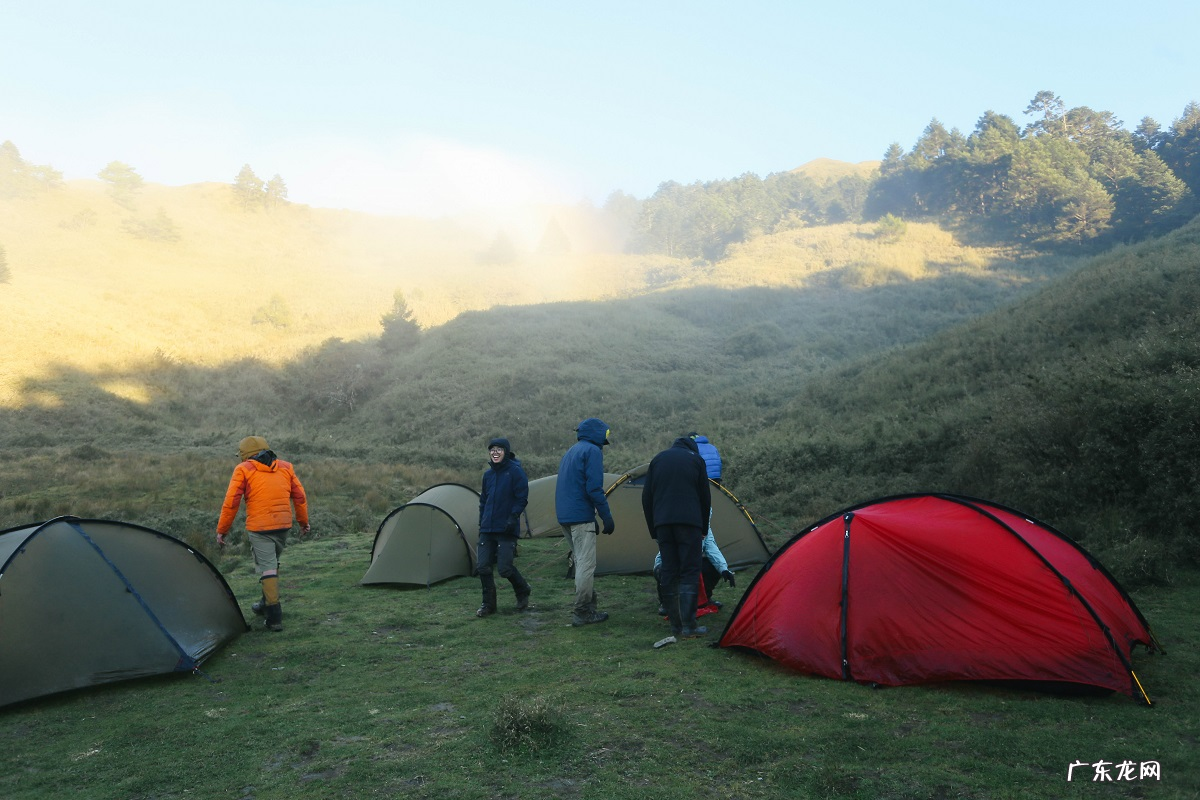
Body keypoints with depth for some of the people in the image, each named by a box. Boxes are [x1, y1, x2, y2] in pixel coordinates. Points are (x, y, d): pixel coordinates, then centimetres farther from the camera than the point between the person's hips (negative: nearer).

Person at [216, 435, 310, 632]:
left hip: (258, 527, -5)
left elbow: (231, 502, -5)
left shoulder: (243, 470, -2)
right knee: (273, 563, 22)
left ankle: (274, 616, -7)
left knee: (267, 567, -4)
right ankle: (266, 604, 34)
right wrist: (303, 521, 24)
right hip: (283, 526, 5)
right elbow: (300, 496, 12)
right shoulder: (285, 467, 10)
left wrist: (222, 530, 3)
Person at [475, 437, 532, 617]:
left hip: (506, 530, -6)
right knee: (483, 567, 1)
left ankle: (523, 591, 20)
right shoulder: (488, 474, 11)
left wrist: (513, 518, -16)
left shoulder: (515, 471, -7)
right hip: (488, 529, 6)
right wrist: (481, 523, 16)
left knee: (504, 567, -9)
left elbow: (522, 498, -8)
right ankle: (488, 604, 16)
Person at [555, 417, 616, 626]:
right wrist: (607, 517, -10)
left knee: (581, 562, 15)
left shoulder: (570, 452, 21)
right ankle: (582, 613, -2)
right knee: (586, 564, -5)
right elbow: (594, 488, -16)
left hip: (564, 516, 9)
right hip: (581, 517, -9)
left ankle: (589, 606, 21)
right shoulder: (592, 451, -8)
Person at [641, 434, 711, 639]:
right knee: (690, 571, -1)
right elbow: (705, 497, 10)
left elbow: (646, 498, 14)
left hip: (662, 522, 3)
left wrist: (654, 530, 20)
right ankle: (689, 626, -4)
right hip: (689, 521, -3)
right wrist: (703, 528, 21)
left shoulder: (657, 460, 17)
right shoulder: (696, 459, 9)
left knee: (668, 572, 8)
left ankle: (675, 625, 11)